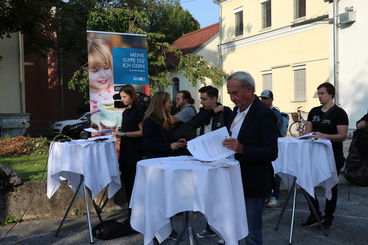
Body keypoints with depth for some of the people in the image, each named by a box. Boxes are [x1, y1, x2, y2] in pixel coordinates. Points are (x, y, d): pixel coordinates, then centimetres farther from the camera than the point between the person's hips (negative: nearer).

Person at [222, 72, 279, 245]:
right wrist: (226, 145, 3)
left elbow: (271, 153, -21)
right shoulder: (237, 110, 10)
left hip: (253, 183, -8)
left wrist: (242, 149, -33)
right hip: (235, 180, 8)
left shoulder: (265, 114, -16)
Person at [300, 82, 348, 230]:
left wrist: (324, 136, -28)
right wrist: (304, 134, -12)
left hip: (333, 156, -6)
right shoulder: (314, 112, 9)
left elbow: (342, 136, -15)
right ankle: (315, 215, 17)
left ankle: (328, 218, 19)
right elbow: (308, 130, 11)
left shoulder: (339, 113, -9)